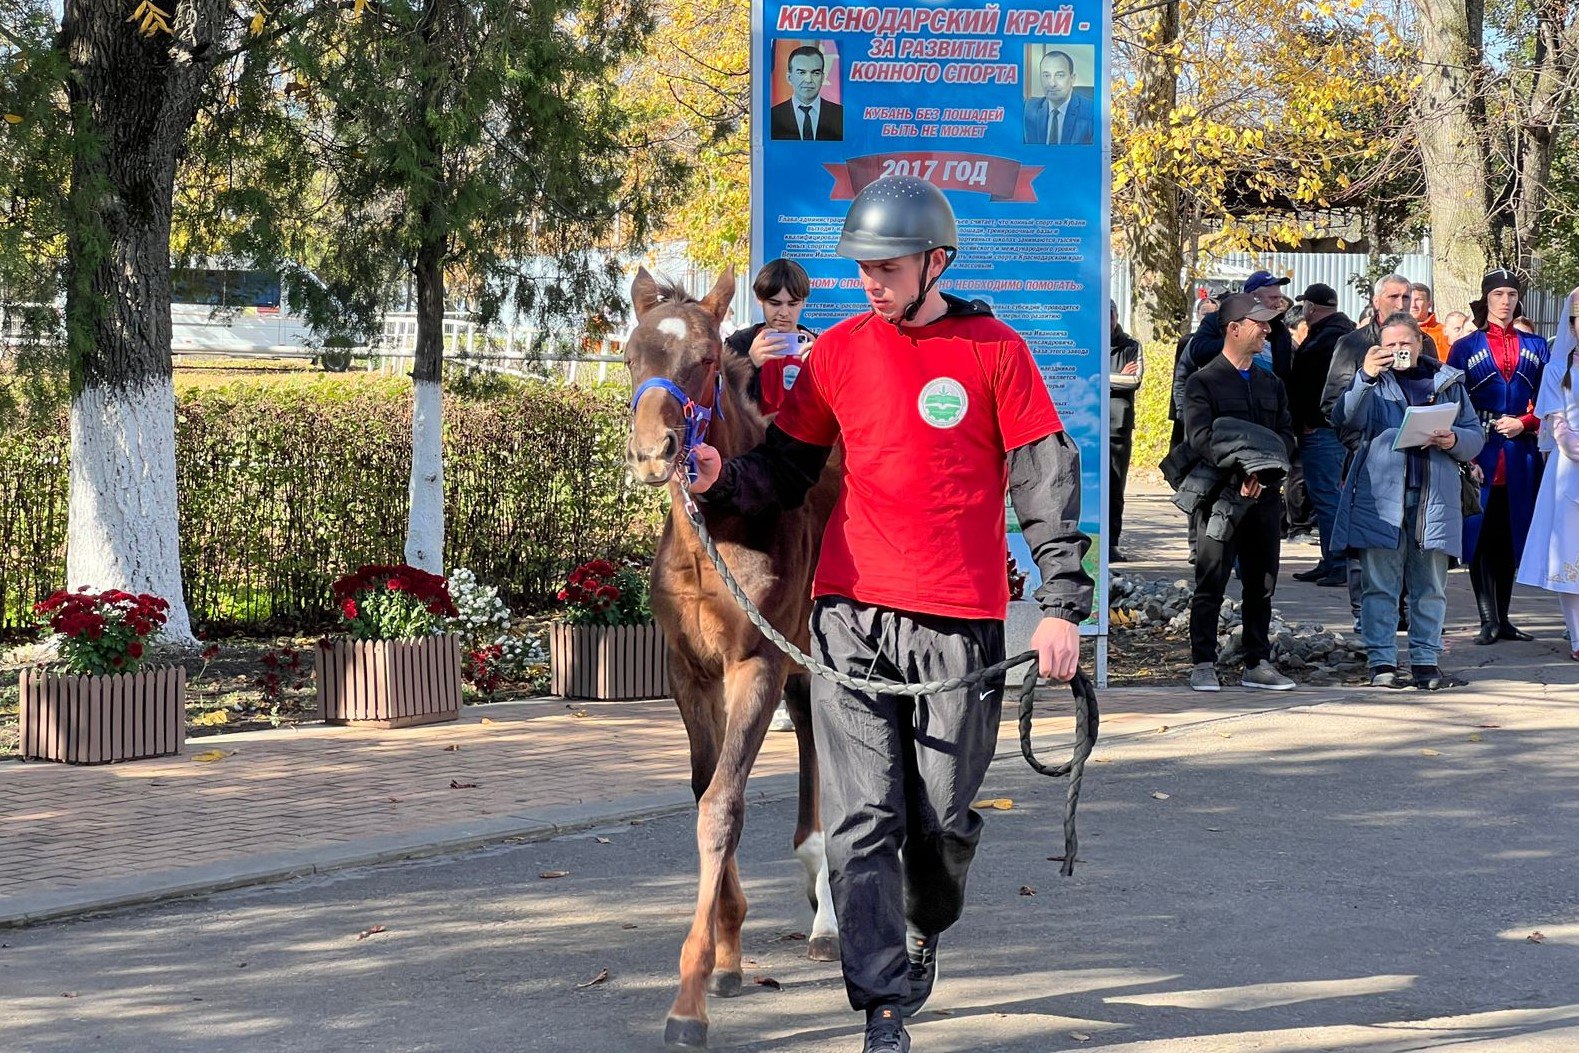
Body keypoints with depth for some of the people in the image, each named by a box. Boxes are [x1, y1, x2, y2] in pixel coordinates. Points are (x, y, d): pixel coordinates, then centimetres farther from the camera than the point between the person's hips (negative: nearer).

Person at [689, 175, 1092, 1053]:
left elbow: (1047, 484, -1)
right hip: (852, 617, 2)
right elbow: (786, 471, 14)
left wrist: (1063, 606, -8)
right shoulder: (839, 352, 8)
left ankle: (926, 927, 40)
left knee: (943, 815, 7)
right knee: (863, 819, -4)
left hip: (960, 624, -2)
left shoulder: (994, 352, 0)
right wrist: (724, 480, -8)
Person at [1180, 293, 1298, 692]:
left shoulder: (1271, 384, 19)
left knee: (1262, 585, 7)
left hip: (1264, 495, 6)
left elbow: (1286, 435, 12)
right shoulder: (1203, 382, -1)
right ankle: (1203, 664, 1)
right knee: (1211, 584, -3)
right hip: (1219, 494, -6)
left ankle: (1257, 665, 14)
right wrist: (1239, 472, -24)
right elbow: (1200, 436, -13)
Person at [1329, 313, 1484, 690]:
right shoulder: (1374, 382, 8)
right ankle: (1381, 662, 1)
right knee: (1380, 585, -2)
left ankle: (1426, 661, 10)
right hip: (1381, 496, -2)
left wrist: (1453, 440, -10)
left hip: (1434, 499, 2)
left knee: (1430, 587, 4)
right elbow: (1346, 418, -11)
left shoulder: (1449, 383, 14)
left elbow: (1475, 437, 13)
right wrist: (1365, 377, -26)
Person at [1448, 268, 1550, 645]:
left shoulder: (1535, 346, 12)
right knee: (1481, 536, -5)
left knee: (1511, 537, 5)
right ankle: (1489, 620, -4)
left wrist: (1524, 423, -8)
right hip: (1480, 454, -2)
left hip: (1521, 454, 2)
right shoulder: (1465, 348, 5)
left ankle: (1502, 618, 12)